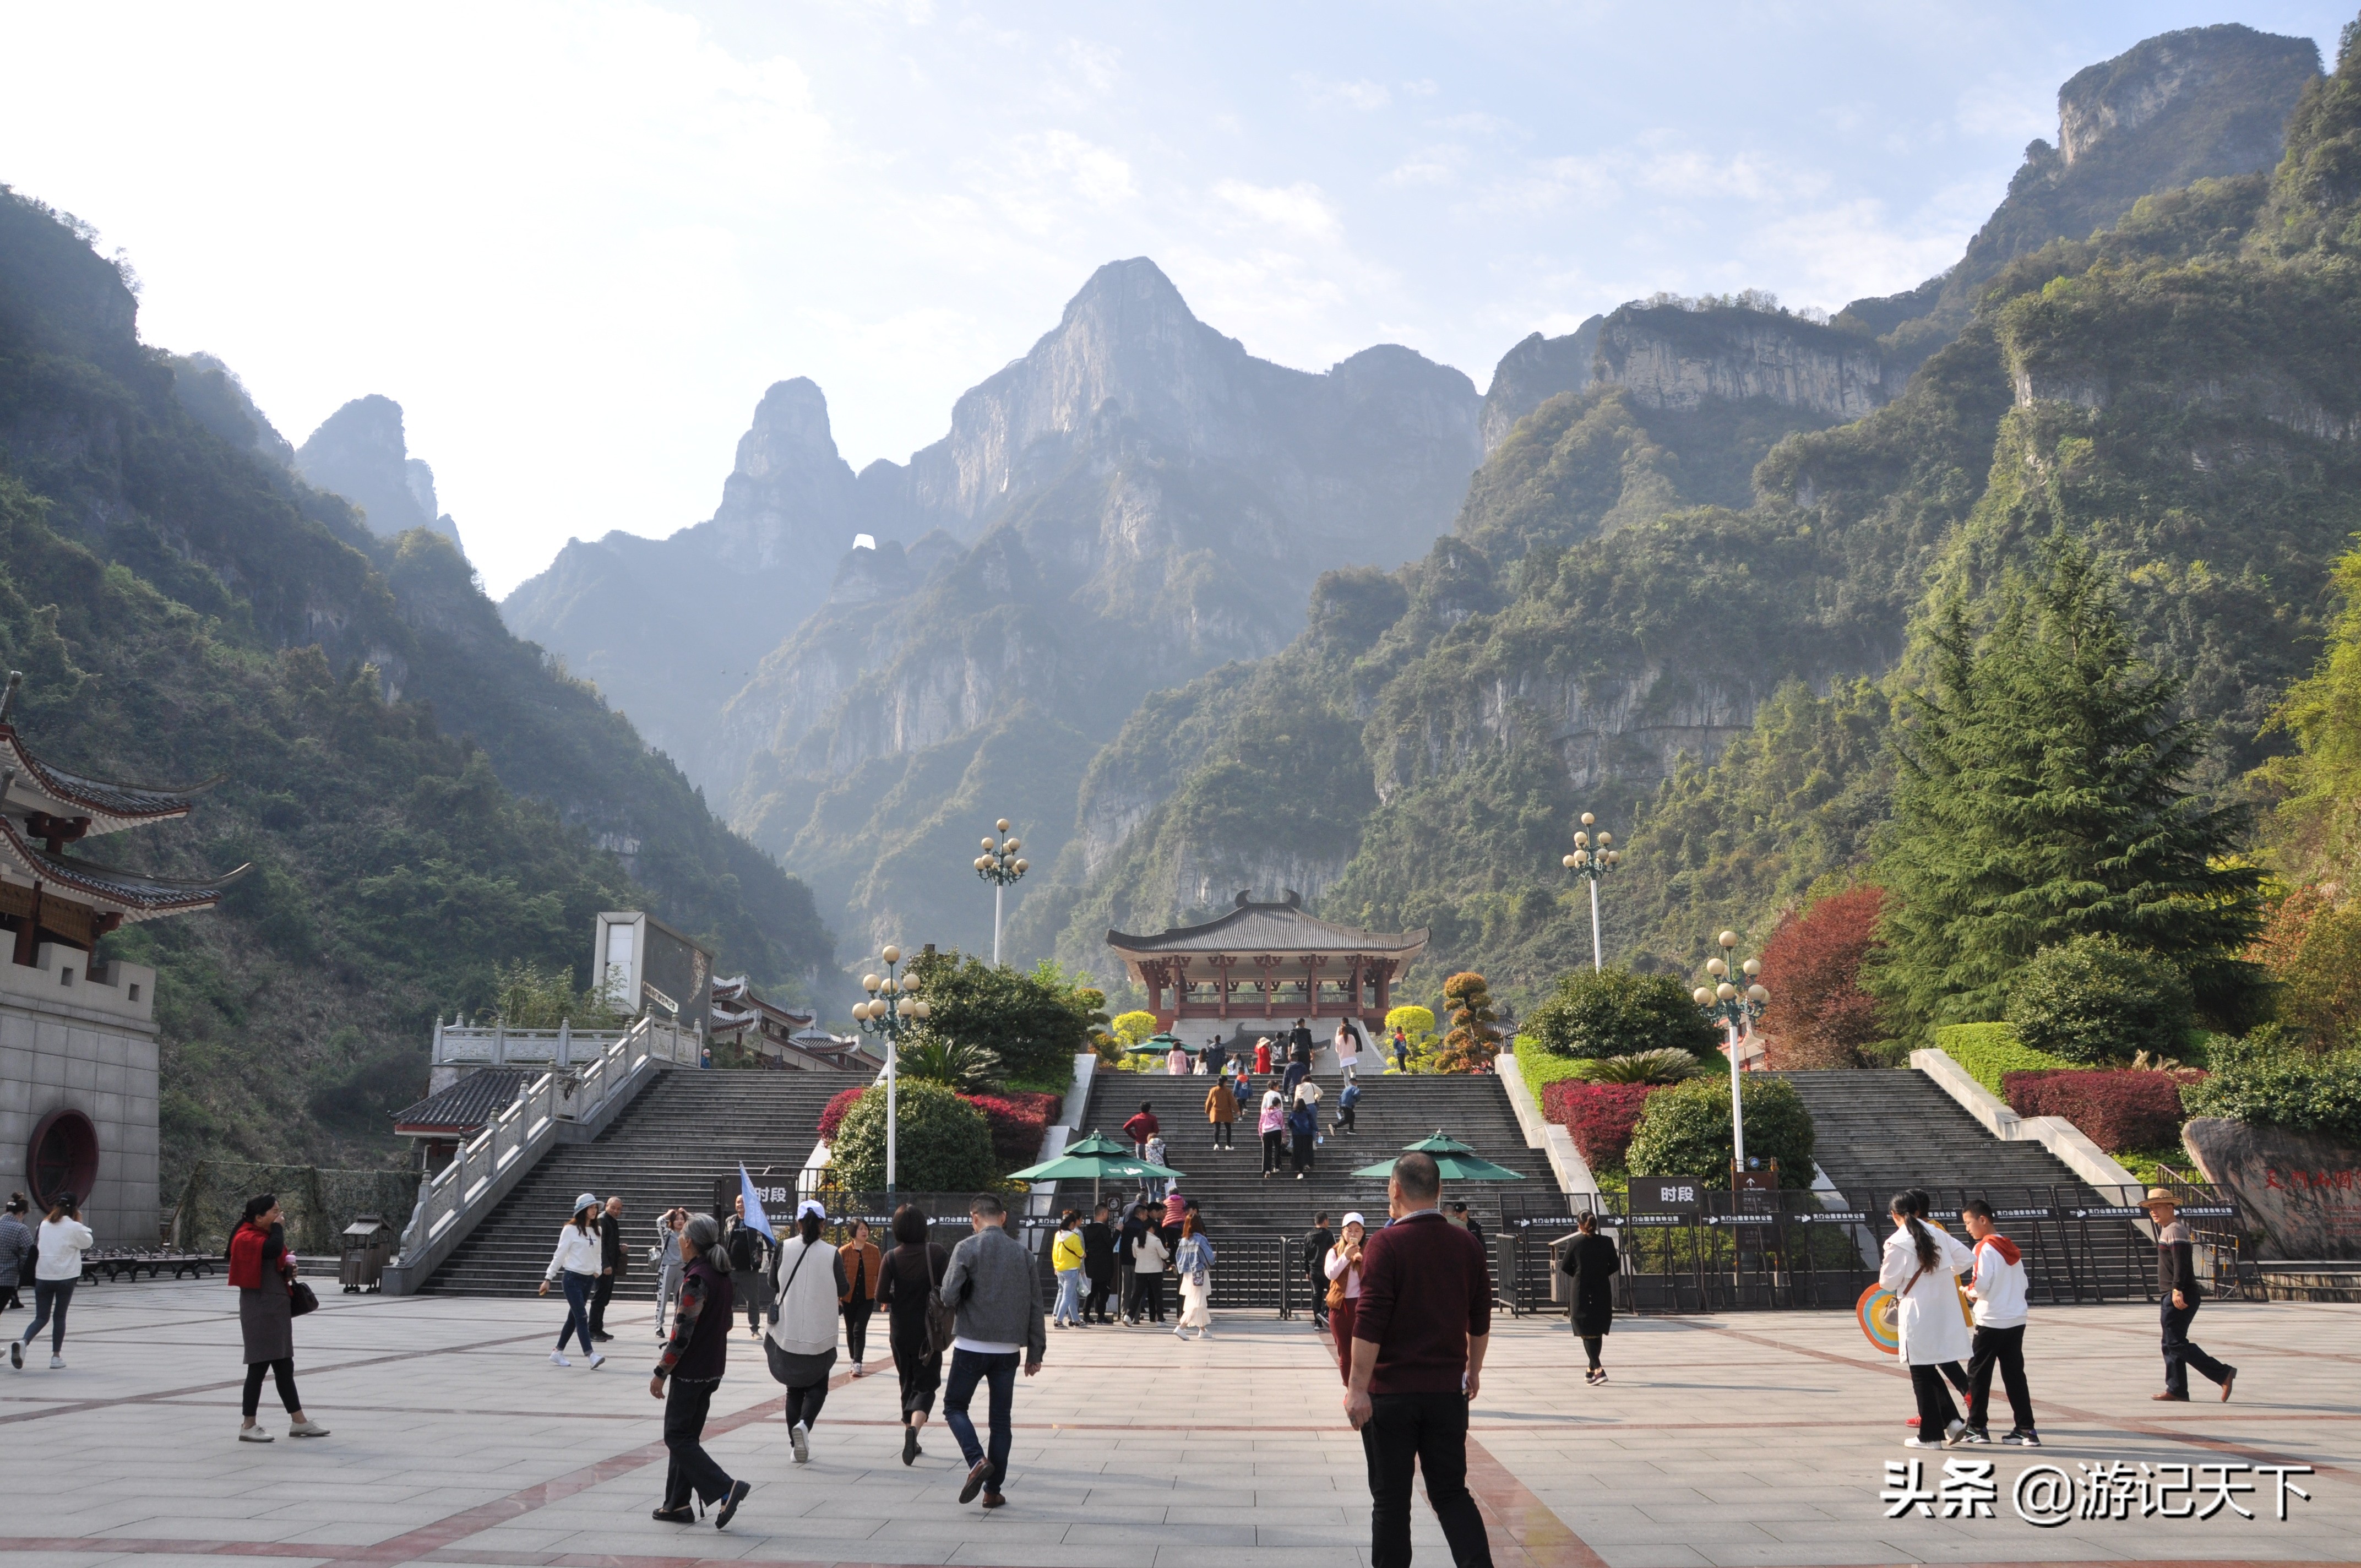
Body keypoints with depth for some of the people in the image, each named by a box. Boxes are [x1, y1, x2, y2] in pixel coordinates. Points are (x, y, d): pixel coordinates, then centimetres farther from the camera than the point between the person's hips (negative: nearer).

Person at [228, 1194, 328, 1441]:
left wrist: (289, 1270, 8)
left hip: (277, 1307, 10)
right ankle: (249, 1427, 2)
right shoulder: (247, 1238, -13)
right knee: (259, 1366, -6)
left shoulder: (266, 1235, 17)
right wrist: (278, 1226, -16)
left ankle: (298, 1421, 16)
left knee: (285, 1367, 12)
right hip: (259, 1309, -10)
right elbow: (273, 1249, -33)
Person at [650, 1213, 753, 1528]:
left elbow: (682, 1333, -21)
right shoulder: (720, 1274, 6)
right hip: (712, 1369, 9)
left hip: (690, 1371, -9)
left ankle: (726, 1489, -12)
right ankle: (677, 1504, 20)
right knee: (687, 1436, 16)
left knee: (678, 1437, -1)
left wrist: (661, 1373, -14)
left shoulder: (696, 1280, -21)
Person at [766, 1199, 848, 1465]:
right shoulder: (832, 1254, -10)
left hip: (787, 1333, 2)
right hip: (820, 1334, -2)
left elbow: (773, 1284, 4)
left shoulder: (783, 1249, -6)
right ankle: (804, 1424, -15)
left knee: (794, 1388, 15)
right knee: (818, 1387, 12)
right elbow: (843, 1291, -1)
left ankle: (798, 1446, 11)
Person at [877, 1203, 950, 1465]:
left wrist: (898, 1300, 9)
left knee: (908, 1384, 17)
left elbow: (881, 1295, -11)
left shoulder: (892, 1258, -8)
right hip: (929, 1331, -2)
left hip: (900, 1331, 2)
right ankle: (914, 1426, -23)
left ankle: (911, 1441, 20)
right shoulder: (936, 1253, -9)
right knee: (926, 1384, 3)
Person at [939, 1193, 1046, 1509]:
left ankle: (978, 1460, -10)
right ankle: (994, 1489, 11)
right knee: (1001, 1418, 11)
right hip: (1008, 1349, 3)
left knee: (954, 1406, 12)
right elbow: (1035, 1306, 6)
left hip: (972, 1344, -3)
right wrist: (1035, 1352, 13)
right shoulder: (1023, 1253, 5)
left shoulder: (967, 1248, -7)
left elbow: (949, 1295, -13)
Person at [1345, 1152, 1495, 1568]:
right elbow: (1480, 1320, 13)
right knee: (1451, 1493, 11)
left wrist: (1358, 1388, -15)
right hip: (1448, 1390, 4)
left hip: (1391, 1392, -4)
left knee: (1390, 1498, 7)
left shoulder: (1386, 1245, -13)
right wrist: (1473, 1369, 27)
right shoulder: (1467, 1245, 4)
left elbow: (1369, 1324, -18)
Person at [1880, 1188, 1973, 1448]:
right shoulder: (1937, 1234, 5)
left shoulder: (1897, 1242, -13)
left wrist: (1884, 1266, 11)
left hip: (1917, 1315, -6)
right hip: (1943, 1312, 6)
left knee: (1922, 1375, 4)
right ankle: (1952, 1421, 9)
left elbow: (1888, 1282, -10)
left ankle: (1930, 1435, 8)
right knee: (1930, 1370, 19)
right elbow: (1968, 1259, 7)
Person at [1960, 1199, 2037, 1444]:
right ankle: (2026, 1429, 5)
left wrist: (1967, 1291, 0)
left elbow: (1981, 1285, -19)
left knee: (1978, 1373, 5)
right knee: (2015, 1374, 8)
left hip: (1991, 1322, -7)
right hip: (2016, 1320, 7)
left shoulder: (1984, 1248, -13)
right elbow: (2023, 1283, 14)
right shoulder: (2010, 1247, 11)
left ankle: (1977, 1426, 9)